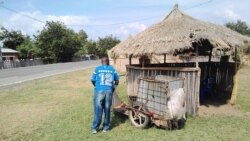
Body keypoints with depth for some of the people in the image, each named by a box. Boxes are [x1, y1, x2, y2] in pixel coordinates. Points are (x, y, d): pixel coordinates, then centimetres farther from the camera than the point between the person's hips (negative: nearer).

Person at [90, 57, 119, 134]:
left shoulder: (97, 69, 5)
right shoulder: (112, 69, 10)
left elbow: (92, 80, 6)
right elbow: (117, 80, 13)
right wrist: (114, 85, 30)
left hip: (99, 91, -1)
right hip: (109, 91, 1)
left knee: (98, 110, 3)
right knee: (107, 110, 10)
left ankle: (95, 128, 8)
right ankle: (106, 127, 19)